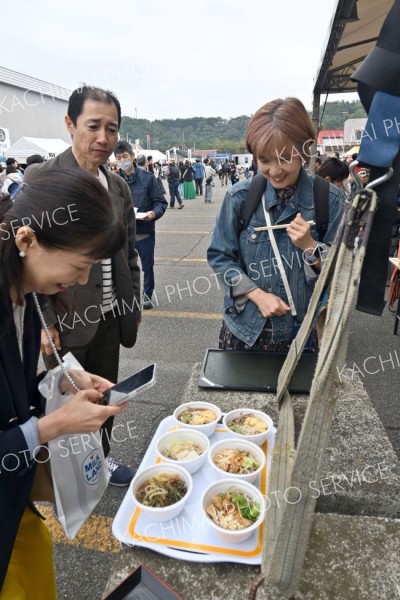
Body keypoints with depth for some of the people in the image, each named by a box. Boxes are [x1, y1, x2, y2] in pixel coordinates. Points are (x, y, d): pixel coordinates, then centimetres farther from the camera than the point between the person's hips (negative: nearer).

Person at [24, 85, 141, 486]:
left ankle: (100, 459, 42)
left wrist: (134, 304, 11)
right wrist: (45, 321, -15)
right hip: (66, 319, -5)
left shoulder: (118, 185, 6)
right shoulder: (41, 178, -10)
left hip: (110, 316, 5)